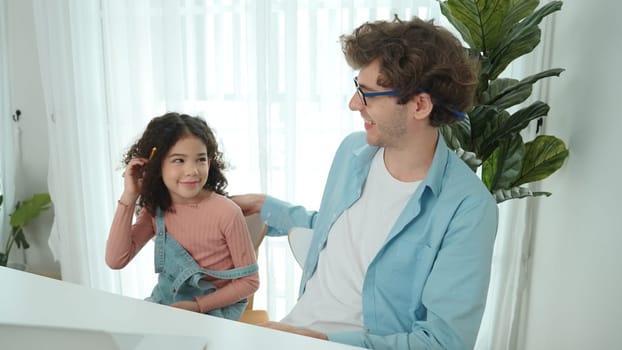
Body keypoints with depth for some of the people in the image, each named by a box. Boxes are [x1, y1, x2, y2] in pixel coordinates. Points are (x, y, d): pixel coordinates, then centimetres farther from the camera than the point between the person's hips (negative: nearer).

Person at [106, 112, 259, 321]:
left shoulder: (226, 213, -20)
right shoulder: (155, 209, -3)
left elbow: (249, 281, -13)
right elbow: (115, 260, -12)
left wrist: (197, 305, -21)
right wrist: (129, 196, -15)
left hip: (214, 309, -5)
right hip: (164, 304, 5)